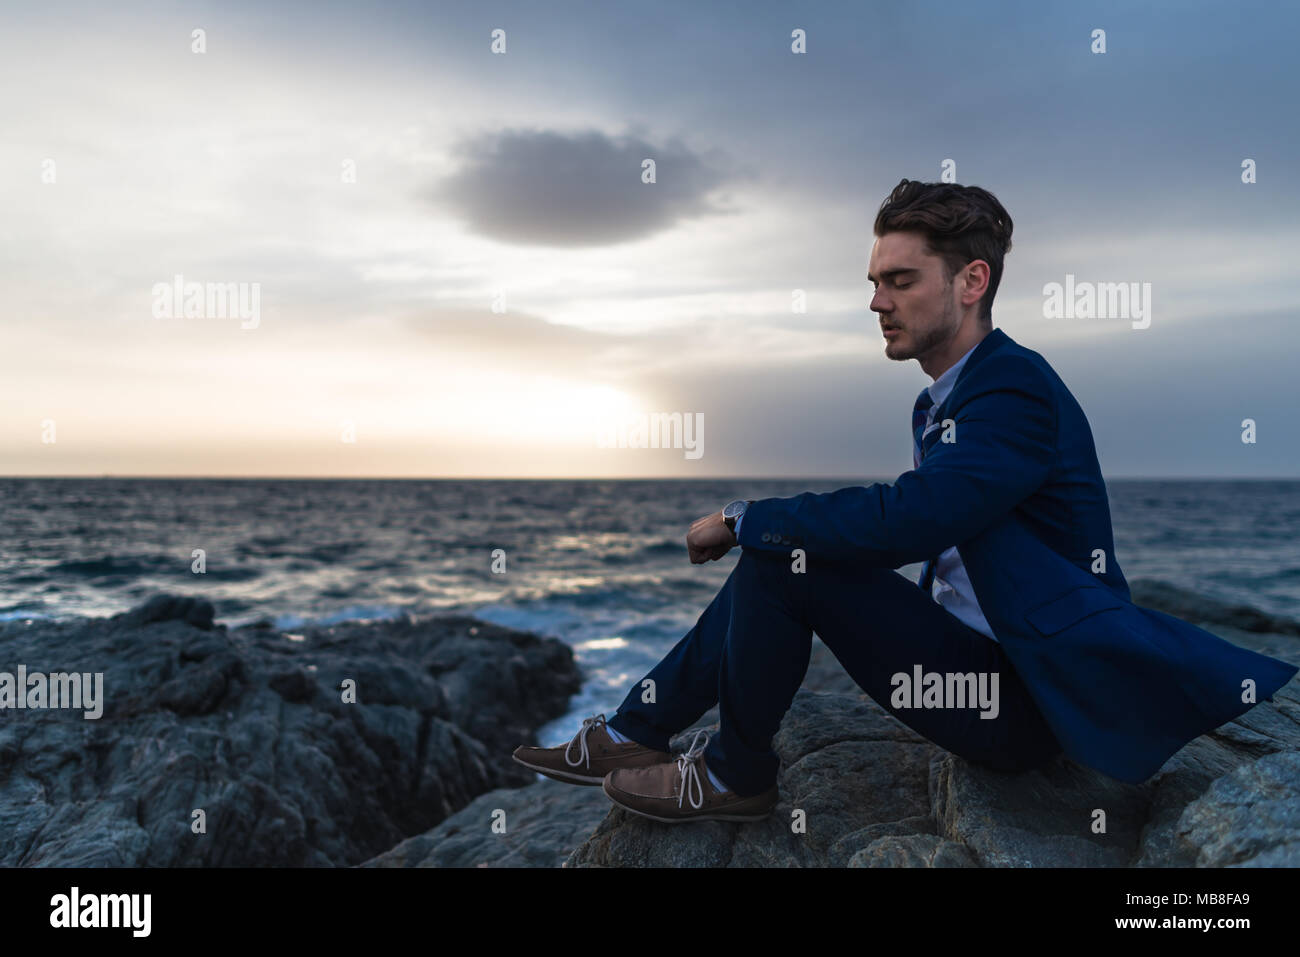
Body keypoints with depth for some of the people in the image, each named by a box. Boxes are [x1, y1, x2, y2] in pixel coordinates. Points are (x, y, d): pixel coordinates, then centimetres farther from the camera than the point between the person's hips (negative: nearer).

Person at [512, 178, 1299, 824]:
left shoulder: (1016, 387, -18)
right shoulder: (940, 401, 12)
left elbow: (906, 520, -31)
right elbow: (911, 530, 13)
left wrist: (741, 520, -19)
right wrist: (751, 528, 1)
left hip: (1024, 702, -9)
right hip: (974, 654, 9)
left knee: (782, 557, -18)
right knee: (773, 554, 4)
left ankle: (735, 777, 1)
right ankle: (632, 735, 10)